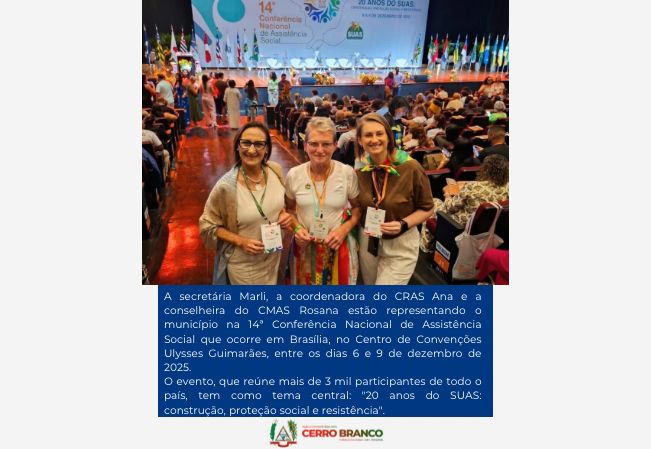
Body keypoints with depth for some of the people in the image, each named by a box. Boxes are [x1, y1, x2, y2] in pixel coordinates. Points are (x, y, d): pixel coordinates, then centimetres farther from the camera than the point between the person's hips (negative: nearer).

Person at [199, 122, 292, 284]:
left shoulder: (275, 170, -10)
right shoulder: (226, 186, -24)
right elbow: (208, 226, -13)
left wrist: (283, 214, -10)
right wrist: (240, 241, -22)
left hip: (273, 256, 4)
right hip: (244, 265, -4)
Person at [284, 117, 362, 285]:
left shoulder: (348, 173, -11)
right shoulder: (294, 175, -7)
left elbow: (358, 207, 1)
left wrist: (345, 228, -15)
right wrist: (297, 227, -10)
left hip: (339, 247, -1)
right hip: (305, 249, 2)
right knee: (305, 283, 19)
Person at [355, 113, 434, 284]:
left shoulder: (410, 168, -18)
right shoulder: (360, 169, -5)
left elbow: (426, 208, -8)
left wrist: (403, 224, -21)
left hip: (400, 246, -4)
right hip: (367, 242, 5)